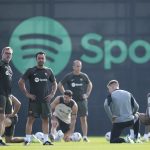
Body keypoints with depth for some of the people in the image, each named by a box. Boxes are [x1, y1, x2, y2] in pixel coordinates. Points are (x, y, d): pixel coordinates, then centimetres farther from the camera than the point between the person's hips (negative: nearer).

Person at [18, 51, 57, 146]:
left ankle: (46, 140, 4)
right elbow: (21, 82, -1)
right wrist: (27, 94, -6)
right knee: (31, 119, -5)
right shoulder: (31, 71, -1)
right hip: (34, 99, -3)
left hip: (45, 99, 3)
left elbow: (55, 83, 20)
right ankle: (27, 140, -3)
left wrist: (52, 94, 6)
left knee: (46, 119, 2)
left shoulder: (49, 71, 9)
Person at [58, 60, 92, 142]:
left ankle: (85, 136, -1)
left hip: (82, 100, 1)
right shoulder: (68, 76, -2)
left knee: (83, 119, -2)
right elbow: (60, 85, 7)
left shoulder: (84, 76, 5)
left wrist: (87, 94, 10)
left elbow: (90, 84, 21)